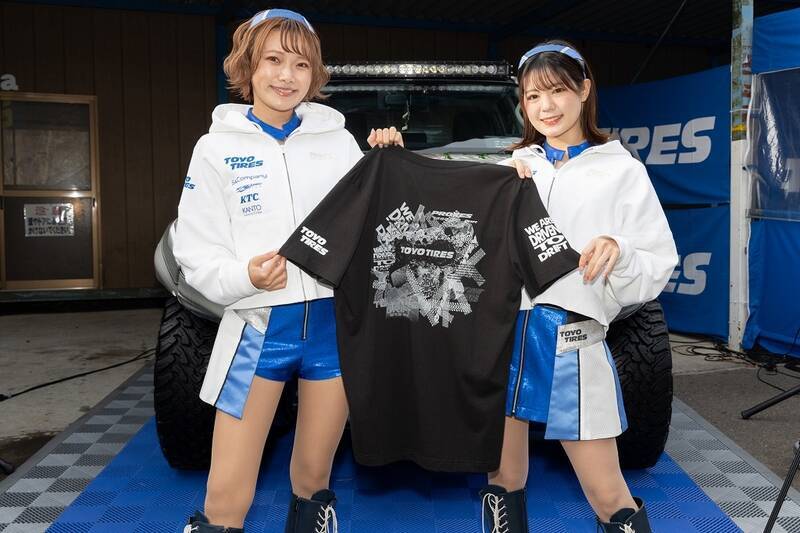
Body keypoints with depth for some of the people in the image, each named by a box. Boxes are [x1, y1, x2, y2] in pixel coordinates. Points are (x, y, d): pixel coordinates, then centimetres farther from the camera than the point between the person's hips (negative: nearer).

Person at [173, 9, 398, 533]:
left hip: (336, 322, 2)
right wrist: (247, 276, -20)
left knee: (314, 480, 15)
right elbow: (197, 253, -2)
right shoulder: (219, 146, 2)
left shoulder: (337, 138, 7)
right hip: (259, 326, -1)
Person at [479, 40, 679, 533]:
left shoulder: (622, 172, 3)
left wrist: (616, 252, -18)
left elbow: (656, 273, 1)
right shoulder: (513, 167, 13)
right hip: (502, 331, 3)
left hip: (574, 340, -3)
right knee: (504, 483, 13)